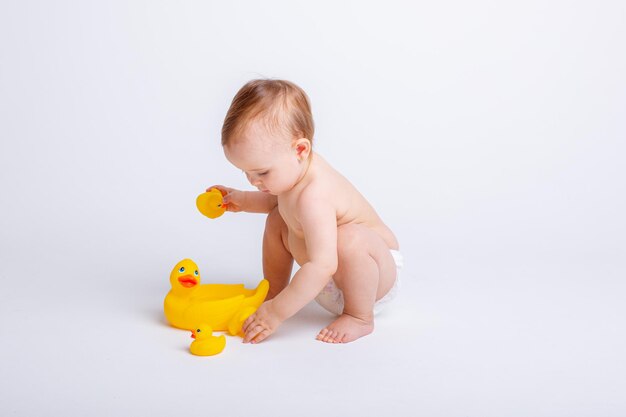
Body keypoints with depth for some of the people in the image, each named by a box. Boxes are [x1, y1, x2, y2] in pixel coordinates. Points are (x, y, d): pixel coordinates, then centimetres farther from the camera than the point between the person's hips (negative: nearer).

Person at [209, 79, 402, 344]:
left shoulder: (314, 196, -37)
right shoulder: (292, 169, -7)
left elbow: (323, 266, -45)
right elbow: (278, 201, 20)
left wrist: (277, 313, -40)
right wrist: (242, 200, 4)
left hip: (377, 273, -9)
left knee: (350, 238, -40)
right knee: (277, 221, 5)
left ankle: (360, 317, -18)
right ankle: (271, 292, 14)